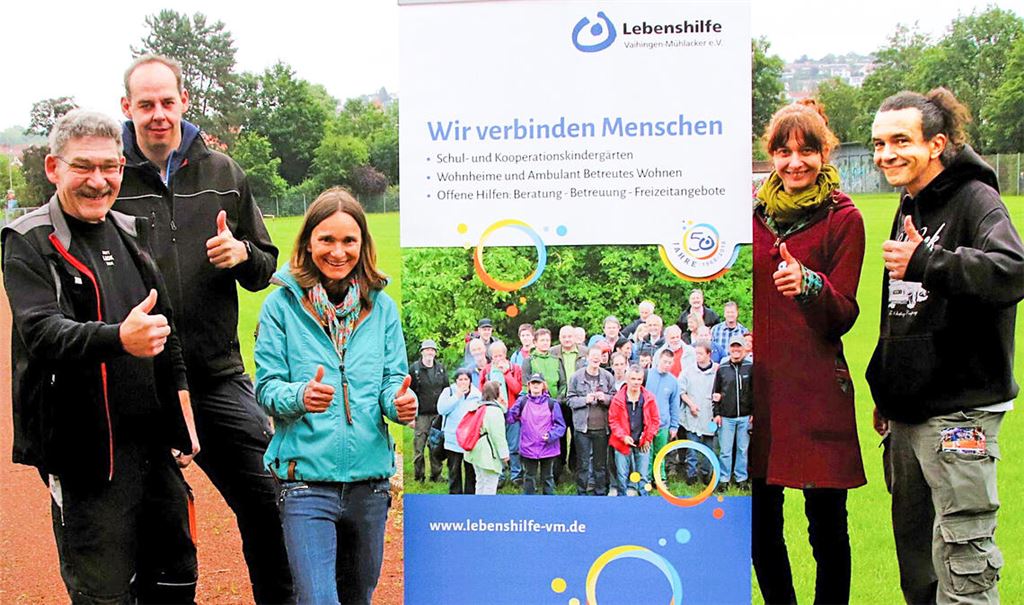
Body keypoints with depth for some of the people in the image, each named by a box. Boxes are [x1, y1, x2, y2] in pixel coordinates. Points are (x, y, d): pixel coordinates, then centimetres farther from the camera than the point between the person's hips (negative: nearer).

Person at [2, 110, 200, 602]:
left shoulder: (132, 234, 13)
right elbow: (43, 331, -23)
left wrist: (183, 413, 14)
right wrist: (118, 338, -42)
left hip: (154, 441, 6)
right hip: (88, 450, -6)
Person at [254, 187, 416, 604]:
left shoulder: (381, 306, 6)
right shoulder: (282, 304, -2)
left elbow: (393, 379, 5)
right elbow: (266, 386, -4)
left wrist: (399, 401, -18)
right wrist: (300, 396, -26)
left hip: (370, 478, 4)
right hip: (306, 477, -3)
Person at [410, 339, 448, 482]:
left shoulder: (441, 368, 11)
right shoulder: (414, 369, -2)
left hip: (438, 414, 4)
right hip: (421, 414, -4)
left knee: (437, 447, 8)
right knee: (418, 446, -3)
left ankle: (436, 475, 17)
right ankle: (419, 476, 5)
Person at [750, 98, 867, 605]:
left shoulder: (843, 218, 0)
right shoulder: (753, 210, 11)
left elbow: (843, 316, -6)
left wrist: (809, 286, -24)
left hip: (816, 389, -3)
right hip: (755, 380, 4)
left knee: (826, 522, -2)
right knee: (759, 523, 7)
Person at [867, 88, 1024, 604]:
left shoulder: (975, 199, -10)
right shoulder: (910, 208, 16)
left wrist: (926, 264, -37)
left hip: (960, 410, -8)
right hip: (909, 412, 9)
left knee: (961, 562, -8)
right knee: (916, 563, 15)